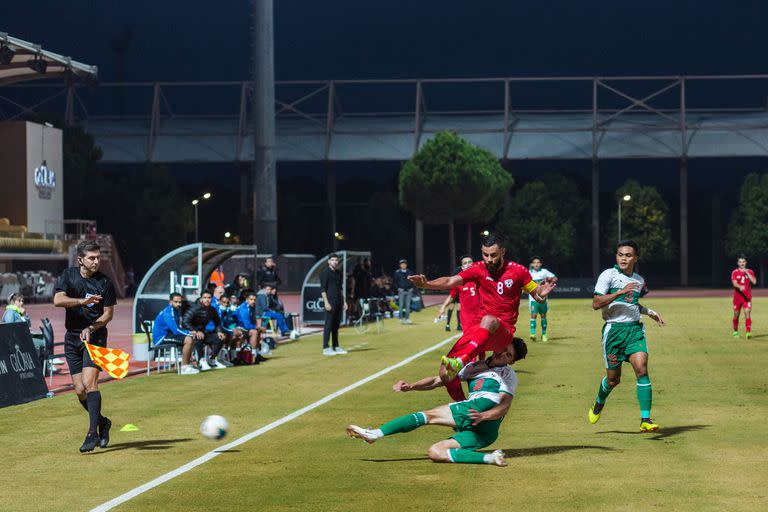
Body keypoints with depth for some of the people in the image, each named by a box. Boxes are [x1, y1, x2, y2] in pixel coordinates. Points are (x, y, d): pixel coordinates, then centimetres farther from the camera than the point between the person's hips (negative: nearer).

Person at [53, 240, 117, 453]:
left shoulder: (105, 282, -6)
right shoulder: (68, 276, 0)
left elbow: (108, 314, 0)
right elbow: (58, 300, -14)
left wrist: (91, 328, -16)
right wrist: (82, 301, -30)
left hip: (95, 337, -3)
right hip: (72, 338, 3)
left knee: (89, 382, -20)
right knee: (80, 390, 2)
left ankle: (92, 433, -21)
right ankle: (102, 422, 25)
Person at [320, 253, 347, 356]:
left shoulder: (339, 273, 15)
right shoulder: (325, 272, -7)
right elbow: (323, 289, -11)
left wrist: (344, 301, 16)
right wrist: (326, 302, -18)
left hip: (338, 302, 7)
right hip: (330, 302, -7)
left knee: (336, 324, 10)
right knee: (328, 324, -7)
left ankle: (336, 347, 15)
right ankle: (326, 348, -5)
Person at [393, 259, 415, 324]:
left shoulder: (410, 272, 8)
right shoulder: (397, 272, 2)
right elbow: (395, 282, 4)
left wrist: (412, 287, -1)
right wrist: (398, 288, -8)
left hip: (409, 291, 2)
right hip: (401, 291, -2)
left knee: (408, 305, 4)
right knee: (401, 305, -1)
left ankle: (407, 318, 8)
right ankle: (401, 318, 4)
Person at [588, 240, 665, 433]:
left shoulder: (639, 280, 15)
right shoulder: (608, 275, -4)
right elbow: (596, 303, -13)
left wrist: (650, 312, 17)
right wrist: (620, 292, -20)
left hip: (635, 329, 4)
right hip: (613, 329, -4)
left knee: (642, 369, -17)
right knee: (613, 379, 5)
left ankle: (645, 420, -17)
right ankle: (599, 404, 39)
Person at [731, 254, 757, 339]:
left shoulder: (750, 272, 5)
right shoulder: (734, 272, 1)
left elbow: (754, 282, -9)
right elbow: (734, 283, -13)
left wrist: (747, 273, -14)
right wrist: (740, 287, -34)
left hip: (747, 297, 0)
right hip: (737, 296, 0)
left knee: (747, 313, -14)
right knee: (736, 314, 8)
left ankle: (748, 332, -20)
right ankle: (735, 332, 26)